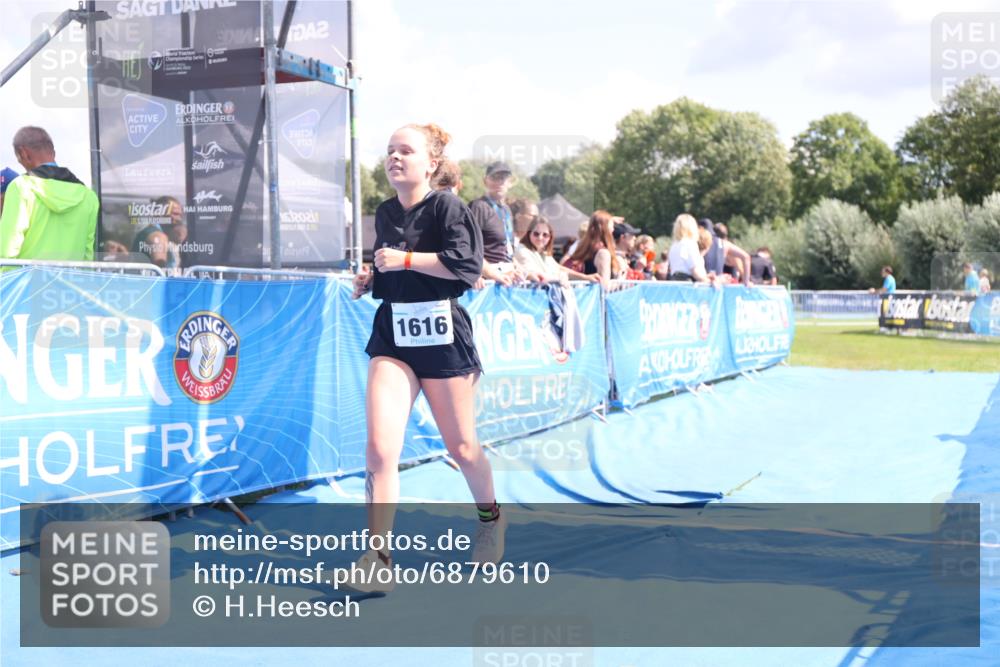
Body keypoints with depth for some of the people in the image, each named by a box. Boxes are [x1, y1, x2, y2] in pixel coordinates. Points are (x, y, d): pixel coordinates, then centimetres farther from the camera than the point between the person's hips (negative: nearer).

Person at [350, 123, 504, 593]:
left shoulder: (447, 207, -8)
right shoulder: (384, 214, 12)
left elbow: (466, 265, -21)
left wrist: (404, 260, -18)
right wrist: (369, 280, 6)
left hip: (442, 338, -4)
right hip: (392, 337, 4)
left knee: (461, 448, 11)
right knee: (380, 449, -13)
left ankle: (491, 518, 40)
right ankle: (377, 561, -7)